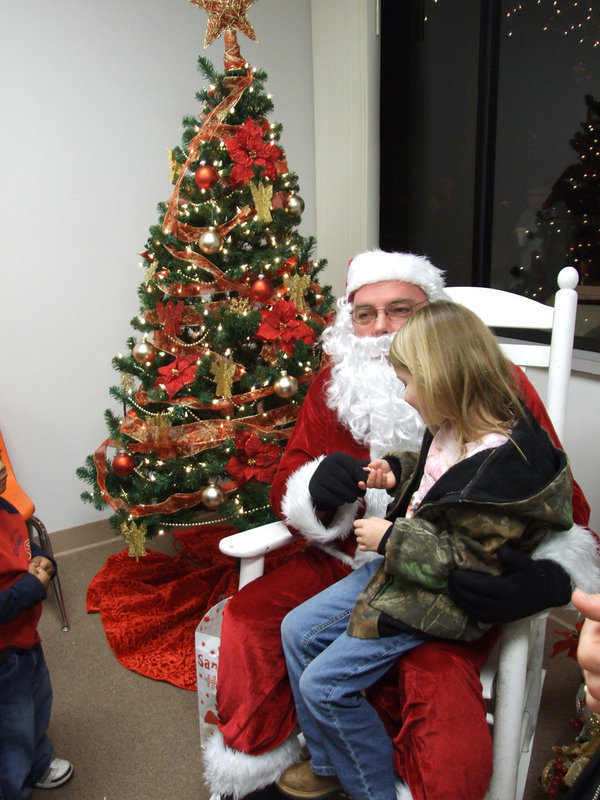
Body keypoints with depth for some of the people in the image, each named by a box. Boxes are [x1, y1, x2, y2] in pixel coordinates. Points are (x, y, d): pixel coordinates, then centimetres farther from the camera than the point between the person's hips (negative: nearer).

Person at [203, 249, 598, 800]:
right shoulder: (333, 383, 3)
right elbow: (285, 487, 6)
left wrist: (548, 579, -27)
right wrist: (316, 491, -20)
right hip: (348, 563, 4)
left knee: (439, 678, -30)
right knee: (249, 615, -14)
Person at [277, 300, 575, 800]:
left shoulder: (503, 462, -27)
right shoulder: (457, 430, 0)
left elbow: (470, 560, -25)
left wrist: (391, 539, -19)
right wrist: (395, 472, 4)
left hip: (440, 599, -10)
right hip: (402, 567, 10)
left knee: (324, 683, -9)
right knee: (297, 630, 10)